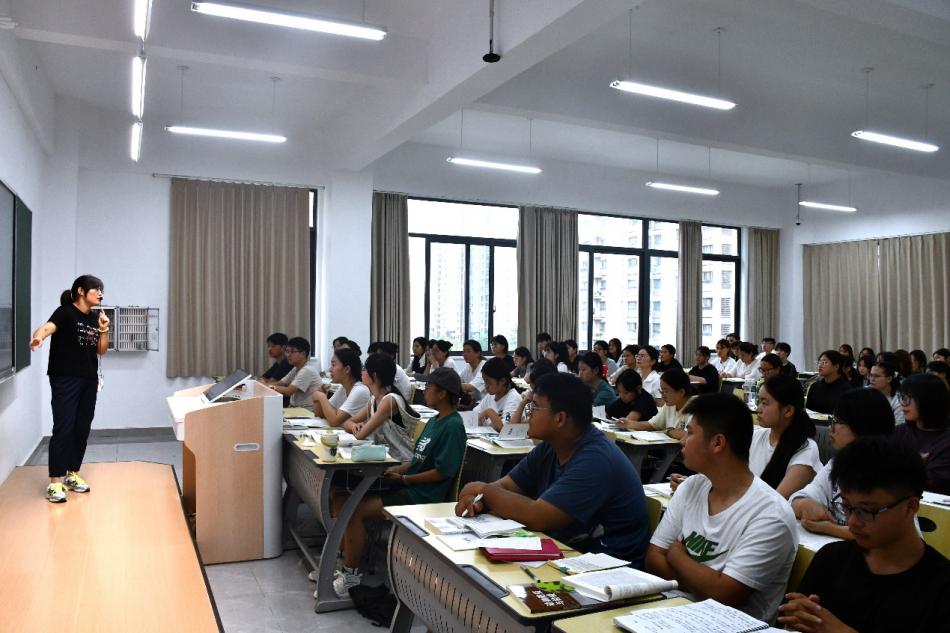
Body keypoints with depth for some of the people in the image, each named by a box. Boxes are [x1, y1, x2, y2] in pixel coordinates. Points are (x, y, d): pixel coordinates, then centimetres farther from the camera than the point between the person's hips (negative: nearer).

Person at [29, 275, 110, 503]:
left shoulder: (96, 317, 12)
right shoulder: (65, 312, -7)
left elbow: (102, 350, 14)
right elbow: (47, 327, -28)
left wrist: (104, 329, -2)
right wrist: (37, 337, -50)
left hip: (89, 380, 7)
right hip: (65, 379, -7)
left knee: (82, 429, 9)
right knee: (63, 428, -10)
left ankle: (72, 474, 21)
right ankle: (55, 482, -7)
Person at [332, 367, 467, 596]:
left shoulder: (453, 426, -14)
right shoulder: (434, 421, 15)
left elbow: (442, 472, -19)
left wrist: (403, 478, -13)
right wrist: (396, 470, 3)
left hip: (422, 496, -10)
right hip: (406, 487, 10)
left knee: (355, 511, -20)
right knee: (341, 499, 0)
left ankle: (351, 574, -3)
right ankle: (344, 561, 8)